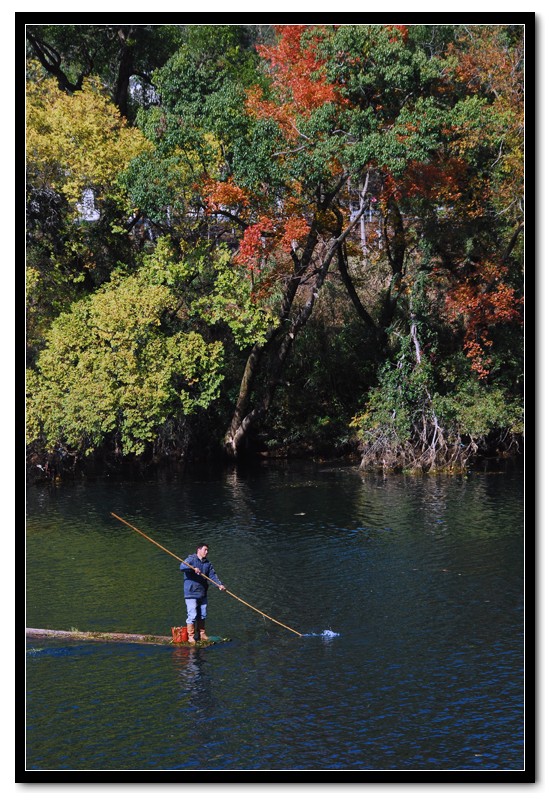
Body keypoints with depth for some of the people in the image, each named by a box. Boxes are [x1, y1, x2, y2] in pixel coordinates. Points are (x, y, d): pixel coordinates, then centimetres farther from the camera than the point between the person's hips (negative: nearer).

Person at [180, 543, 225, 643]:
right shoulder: (191, 559, -5)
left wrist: (219, 584, -11)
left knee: (202, 616, 13)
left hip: (203, 593, 7)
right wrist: (193, 568, -36)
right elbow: (182, 566, -22)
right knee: (192, 615, -9)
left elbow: (213, 575, 6)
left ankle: (202, 635, 22)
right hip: (191, 593, -7)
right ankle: (190, 637, -4)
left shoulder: (207, 563, 15)